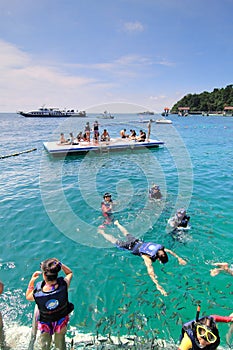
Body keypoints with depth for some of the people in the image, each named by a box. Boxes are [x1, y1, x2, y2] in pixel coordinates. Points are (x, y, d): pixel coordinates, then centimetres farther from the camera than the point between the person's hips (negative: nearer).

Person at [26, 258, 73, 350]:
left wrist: (31, 281, -11)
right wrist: (60, 264, -24)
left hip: (45, 323, -1)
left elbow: (27, 297, -10)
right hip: (62, 321, 1)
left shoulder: (37, 293, -37)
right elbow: (70, 273, -12)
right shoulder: (63, 285, -36)